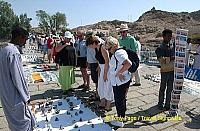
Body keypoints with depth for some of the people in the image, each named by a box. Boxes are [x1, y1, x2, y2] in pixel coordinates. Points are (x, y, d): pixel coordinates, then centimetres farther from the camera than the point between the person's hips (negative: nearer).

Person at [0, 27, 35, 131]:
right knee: (24, 122, 9)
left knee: (14, 120, 24)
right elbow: (17, 78, -23)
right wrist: (26, 96, -10)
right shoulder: (13, 52, -25)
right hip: (14, 96, -9)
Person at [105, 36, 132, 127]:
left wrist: (119, 72, -26)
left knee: (119, 100, 4)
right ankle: (122, 116, 41)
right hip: (123, 81, 10)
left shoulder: (118, 53, -21)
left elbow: (128, 64, -34)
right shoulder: (117, 52, 10)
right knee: (121, 99, 22)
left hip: (120, 82, -10)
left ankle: (120, 121, 21)